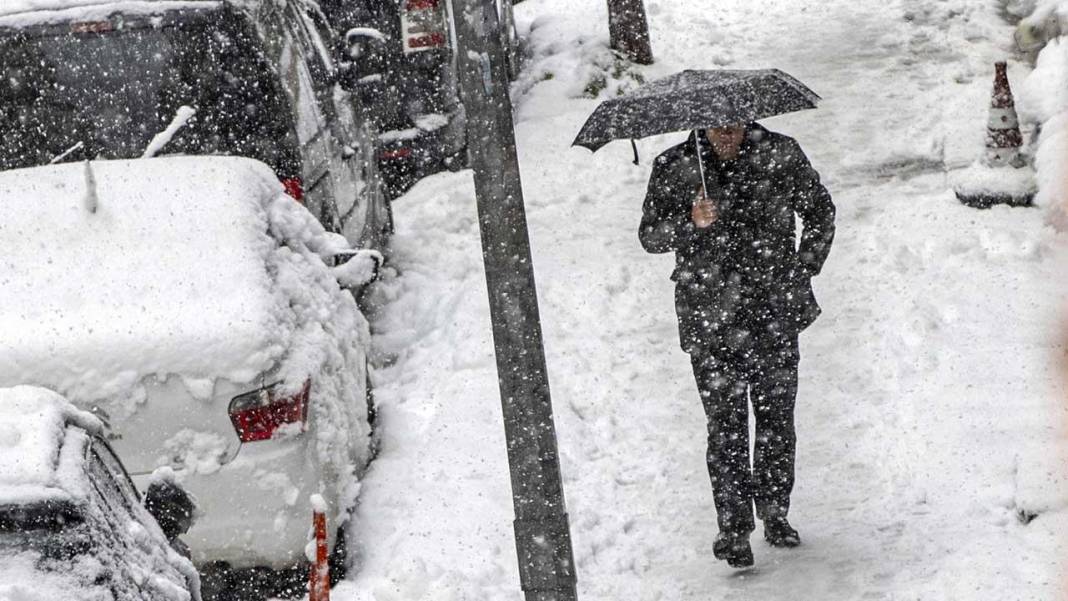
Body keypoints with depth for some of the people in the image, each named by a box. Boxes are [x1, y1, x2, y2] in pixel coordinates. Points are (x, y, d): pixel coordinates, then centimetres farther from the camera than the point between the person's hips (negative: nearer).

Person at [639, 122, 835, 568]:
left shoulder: (780, 154, 0)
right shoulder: (673, 168, -2)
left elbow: (820, 211, 14)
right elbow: (649, 235, -3)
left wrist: (803, 271, 6)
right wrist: (691, 223, -22)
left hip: (774, 313, 1)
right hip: (710, 322, -1)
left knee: (777, 418, 8)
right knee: (726, 427, -3)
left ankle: (775, 515, 24)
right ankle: (734, 530, 4)